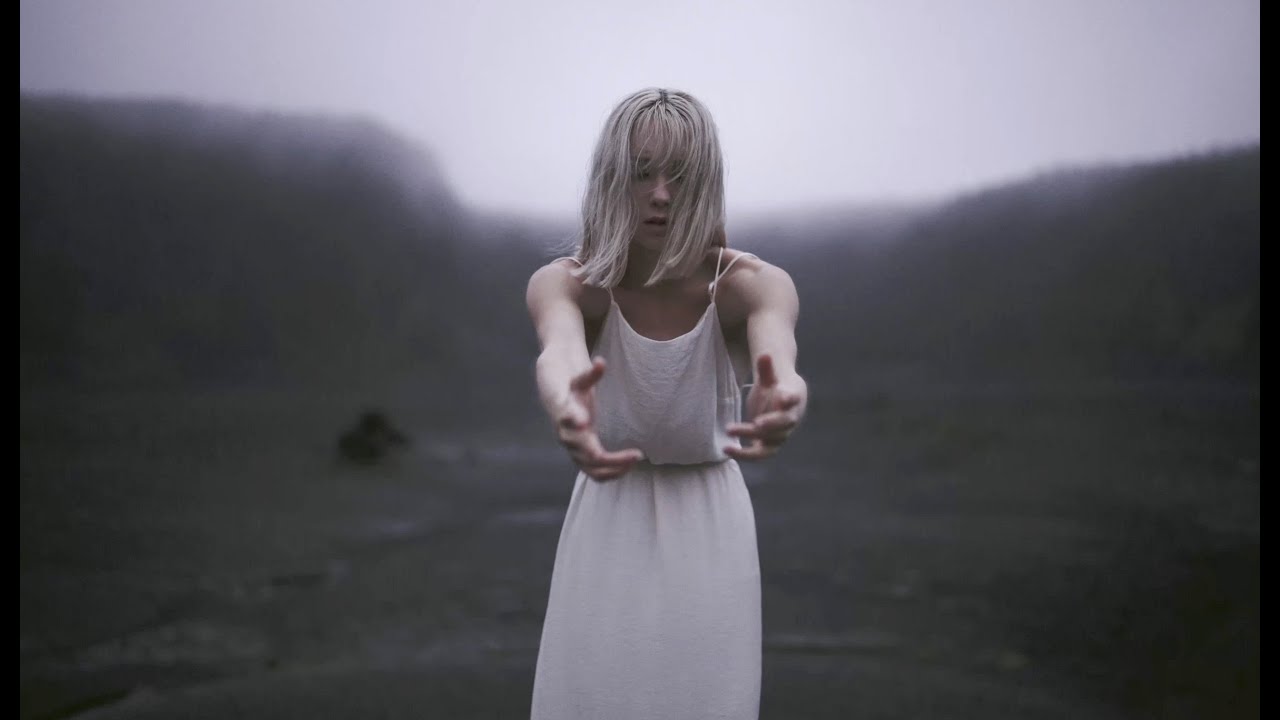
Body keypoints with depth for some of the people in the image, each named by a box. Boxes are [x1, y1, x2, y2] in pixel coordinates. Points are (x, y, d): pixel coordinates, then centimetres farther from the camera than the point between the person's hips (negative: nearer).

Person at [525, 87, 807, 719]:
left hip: (710, 535, 0)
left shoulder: (751, 283, -16)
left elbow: (776, 346, -40)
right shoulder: (564, 284, -15)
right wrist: (564, 402, -63)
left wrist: (783, 390, -65)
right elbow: (559, 351, -38)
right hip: (606, 532, 1)